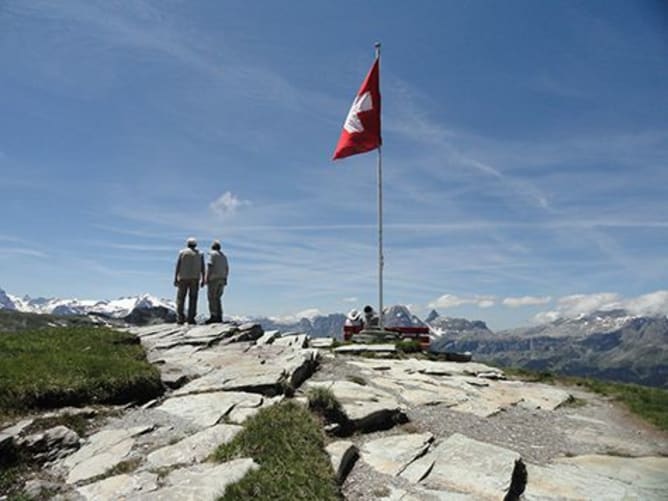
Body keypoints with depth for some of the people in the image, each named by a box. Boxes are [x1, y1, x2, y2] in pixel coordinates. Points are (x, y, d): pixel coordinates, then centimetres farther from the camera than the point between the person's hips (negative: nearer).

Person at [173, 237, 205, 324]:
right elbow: (202, 268, 2)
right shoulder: (200, 254, 7)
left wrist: (175, 279, -2)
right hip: (194, 279, 1)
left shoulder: (182, 252, 3)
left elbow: (178, 266, -3)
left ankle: (180, 318, -6)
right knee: (193, 299, 1)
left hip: (183, 278, -1)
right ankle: (191, 319, -5)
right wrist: (203, 280, 4)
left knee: (180, 299, 3)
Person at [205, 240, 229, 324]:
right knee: (217, 298, 10)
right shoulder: (223, 256, 17)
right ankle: (219, 317, 4)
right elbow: (227, 268, 15)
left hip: (213, 278, -7)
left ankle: (213, 317, -10)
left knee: (212, 298, -5)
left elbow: (210, 266, -14)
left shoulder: (212, 254, -5)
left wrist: (207, 277, -15)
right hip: (222, 279, 7)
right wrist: (225, 279, 18)